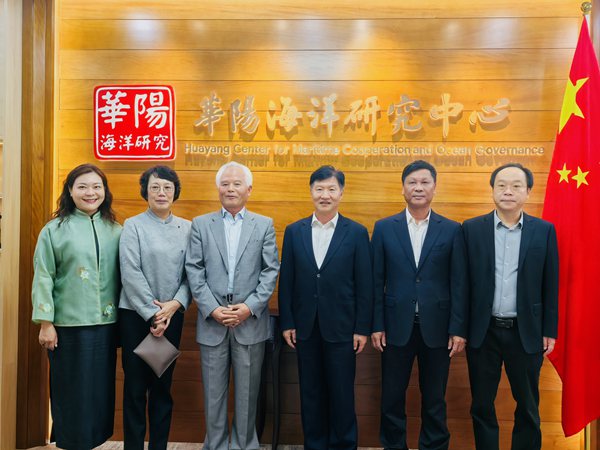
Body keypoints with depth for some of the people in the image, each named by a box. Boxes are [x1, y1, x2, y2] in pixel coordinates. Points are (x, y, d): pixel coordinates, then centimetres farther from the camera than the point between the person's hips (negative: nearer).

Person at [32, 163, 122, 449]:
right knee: (72, 391, 7)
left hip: (106, 323, 3)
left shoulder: (115, 230, 6)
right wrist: (45, 323, -7)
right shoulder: (54, 230, -2)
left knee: (101, 389, 11)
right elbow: (43, 278, -4)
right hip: (69, 326, -3)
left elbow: (122, 275, 7)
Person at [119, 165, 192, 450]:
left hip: (172, 316, 3)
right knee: (135, 386, 5)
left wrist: (175, 304, -13)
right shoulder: (133, 226, -3)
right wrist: (153, 314, -13)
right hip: (136, 315, -2)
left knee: (163, 385, 11)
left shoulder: (186, 228, 6)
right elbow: (131, 274, -10)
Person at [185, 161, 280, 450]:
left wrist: (250, 307, -10)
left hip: (250, 321, 0)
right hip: (212, 321, 1)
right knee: (214, 391, 10)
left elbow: (271, 270, 0)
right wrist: (212, 309, -10)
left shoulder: (265, 225, 6)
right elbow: (194, 271, 0)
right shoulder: (200, 224, 7)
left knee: (247, 391, 9)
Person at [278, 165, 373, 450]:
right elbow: (286, 282, 4)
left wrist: (362, 329, -5)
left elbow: (364, 285, -3)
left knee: (342, 393, 8)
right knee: (310, 393, 13)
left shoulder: (357, 233, -3)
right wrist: (287, 323, 1)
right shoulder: (294, 231, 3)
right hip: (305, 327, 2)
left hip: (341, 327, -2)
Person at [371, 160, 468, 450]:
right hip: (396, 326, 0)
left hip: (436, 327, 0)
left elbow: (459, 284, 0)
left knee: (434, 399, 12)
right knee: (392, 398, 11)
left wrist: (458, 329, -4)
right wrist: (376, 325, -2)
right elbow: (377, 282, 2)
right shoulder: (384, 228, 3)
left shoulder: (452, 230, 2)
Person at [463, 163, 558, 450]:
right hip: (483, 331, 0)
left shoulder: (544, 231, 0)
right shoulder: (472, 229, -2)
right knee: (482, 405, 12)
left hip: (526, 332, 0)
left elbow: (550, 285, 3)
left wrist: (550, 330, 3)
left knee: (528, 406, 14)